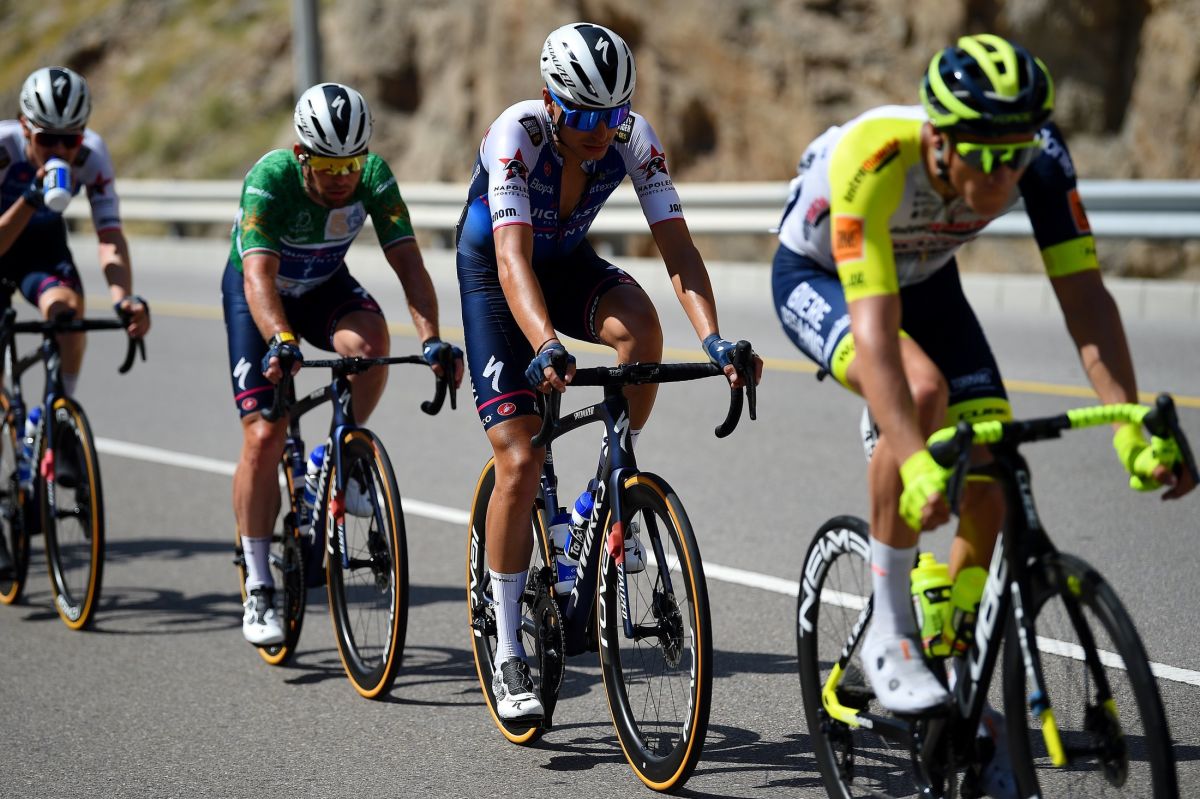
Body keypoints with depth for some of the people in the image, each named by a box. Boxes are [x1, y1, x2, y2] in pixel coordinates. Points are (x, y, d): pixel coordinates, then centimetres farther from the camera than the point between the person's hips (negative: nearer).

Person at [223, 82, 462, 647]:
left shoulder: (374, 176, -25)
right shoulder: (270, 178, -34)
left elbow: (408, 262, -30)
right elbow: (259, 276, -44)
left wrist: (431, 339, -46)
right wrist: (281, 341, -62)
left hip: (324, 287, 2)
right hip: (254, 292, -2)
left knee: (368, 341, -33)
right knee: (263, 436, -13)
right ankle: (258, 589, -2)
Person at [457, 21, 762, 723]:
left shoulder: (634, 139, -23)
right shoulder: (516, 135, -33)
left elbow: (678, 247, -27)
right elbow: (513, 260, -44)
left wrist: (714, 339, -42)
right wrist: (546, 346, -60)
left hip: (569, 264, 3)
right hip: (493, 276, -3)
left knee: (638, 324, -33)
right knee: (520, 462, -13)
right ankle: (508, 653, -1)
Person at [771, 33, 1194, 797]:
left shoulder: (1039, 155, -29)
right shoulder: (872, 160, -41)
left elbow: (1085, 294, -30)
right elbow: (874, 327, -47)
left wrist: (1133, 429, -41)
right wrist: (915, 463, -58)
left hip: (925, 278, 4)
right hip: (818, 278, -4)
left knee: (991, 490, -10)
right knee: (923, 390, -35)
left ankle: (955, 677, 11)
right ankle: (888, 633, -19)